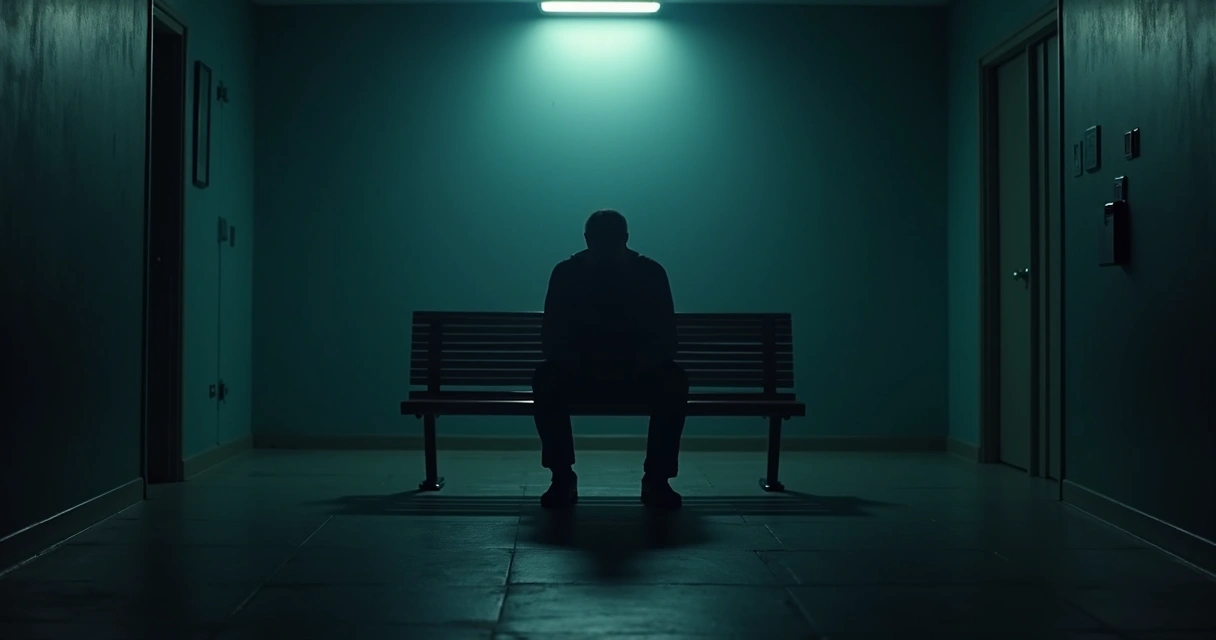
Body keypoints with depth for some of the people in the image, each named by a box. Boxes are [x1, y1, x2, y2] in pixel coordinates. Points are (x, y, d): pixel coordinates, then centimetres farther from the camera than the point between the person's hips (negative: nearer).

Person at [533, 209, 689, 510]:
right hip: (581, 375, 0)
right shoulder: (565, 274, -8)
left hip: (637, 374, 0)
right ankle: (562, 479, -18)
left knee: (674, 382, -31)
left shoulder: (651, 273, -8)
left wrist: (636, 365, -30)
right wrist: (580, 365, -30)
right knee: (546, 380, -31)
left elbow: (665, 339, -10)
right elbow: (552, 338, -9)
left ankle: (656, 480, -19)